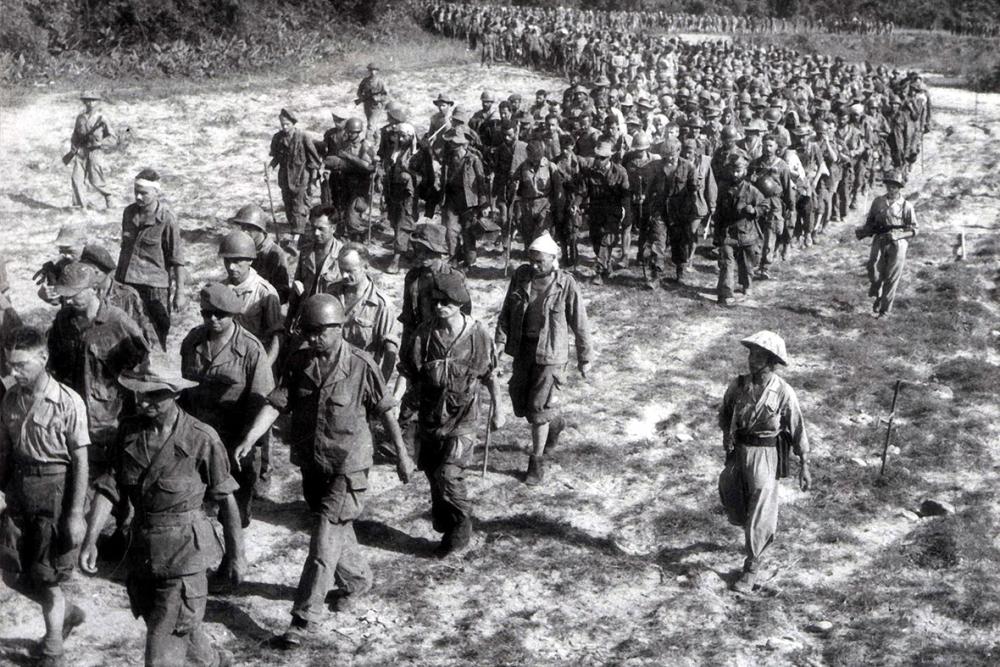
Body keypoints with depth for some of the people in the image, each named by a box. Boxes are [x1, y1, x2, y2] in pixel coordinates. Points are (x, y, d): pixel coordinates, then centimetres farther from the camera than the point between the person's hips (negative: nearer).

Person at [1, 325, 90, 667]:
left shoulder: (68, 402, -15)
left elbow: (80, 461, -12)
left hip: (55, 490, -5)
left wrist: (76, 514, -13)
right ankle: (67, 612, 36)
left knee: (47, 577, 4)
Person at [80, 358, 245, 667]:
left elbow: (225, 499, -6)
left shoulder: (201, 439, -14)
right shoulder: (129, 430, -2)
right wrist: (90, 540, -14)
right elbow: (110, 487, -3)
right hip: (142, 549, 6)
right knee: (180, 631, 24)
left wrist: (236, 555, -1)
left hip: (184, 552, -6)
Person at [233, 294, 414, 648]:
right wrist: (249, 439, -21)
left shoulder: (361, 365, -14)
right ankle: (358, 579, 49)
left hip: (346, 469, -5)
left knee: (324, 545, -7)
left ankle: (304, 620, 0)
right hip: (311, 464, 5)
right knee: (338, 532, 23)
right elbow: (275, 404, -9)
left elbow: (385, 409, -4)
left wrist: (401, 452, 0)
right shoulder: (298, 362, -3)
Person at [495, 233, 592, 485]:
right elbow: (507, 310, 4)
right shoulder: (521, 275, -3)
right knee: (520, 404, 13)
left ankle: (537, 461, 12)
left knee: (538, 408, -5)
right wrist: (500, 340, -6)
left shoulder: (566, 284, -14)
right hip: (522, 348, 5)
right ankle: (555, 423, 44)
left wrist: (584, 357, 0)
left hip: (550, 352, -5)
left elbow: (579, 323, -6)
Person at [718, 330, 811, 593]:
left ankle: (752, 567, 11)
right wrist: (727, 432, -2)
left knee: (759, 514, -3)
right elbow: (724, 413, 16)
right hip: (737, 453, 4)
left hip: (766, 456, -4)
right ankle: (768, 527, 45)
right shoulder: (738, 385, -3)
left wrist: (804, 467, -4)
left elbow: (798, 429, -5)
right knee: (734, 508, 13)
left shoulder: (783, 393, -13)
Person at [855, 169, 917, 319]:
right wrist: (863, 231, -3)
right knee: (874, 270, -15)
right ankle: (877, 297, 13)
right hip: (879, 241, 2)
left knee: (891, 278, -2)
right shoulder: (878, 202, 10)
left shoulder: (906, 206, 1)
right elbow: (870, 222, 18)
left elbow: (913, 229, 3)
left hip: (897, 244, -2)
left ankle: (885, 310, 8)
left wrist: (897, 235, -13)